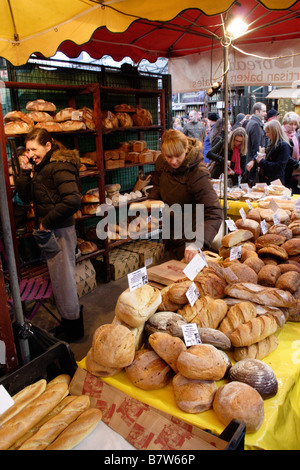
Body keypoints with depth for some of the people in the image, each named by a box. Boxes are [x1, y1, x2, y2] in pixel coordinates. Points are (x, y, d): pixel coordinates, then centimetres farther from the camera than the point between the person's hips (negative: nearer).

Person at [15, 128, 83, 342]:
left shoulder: (59, 166, -18)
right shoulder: (41, 167, 11)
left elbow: (73, 200, -31)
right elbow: (26, 195, 13)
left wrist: (47, 223, -22)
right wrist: (24, 171, -1)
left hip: (59, 232, -10)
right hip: (49, 231, 10)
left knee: (63, 280, 4)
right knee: (59, 279, 19)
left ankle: (74, 329, 22)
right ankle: (69, 324, 36)